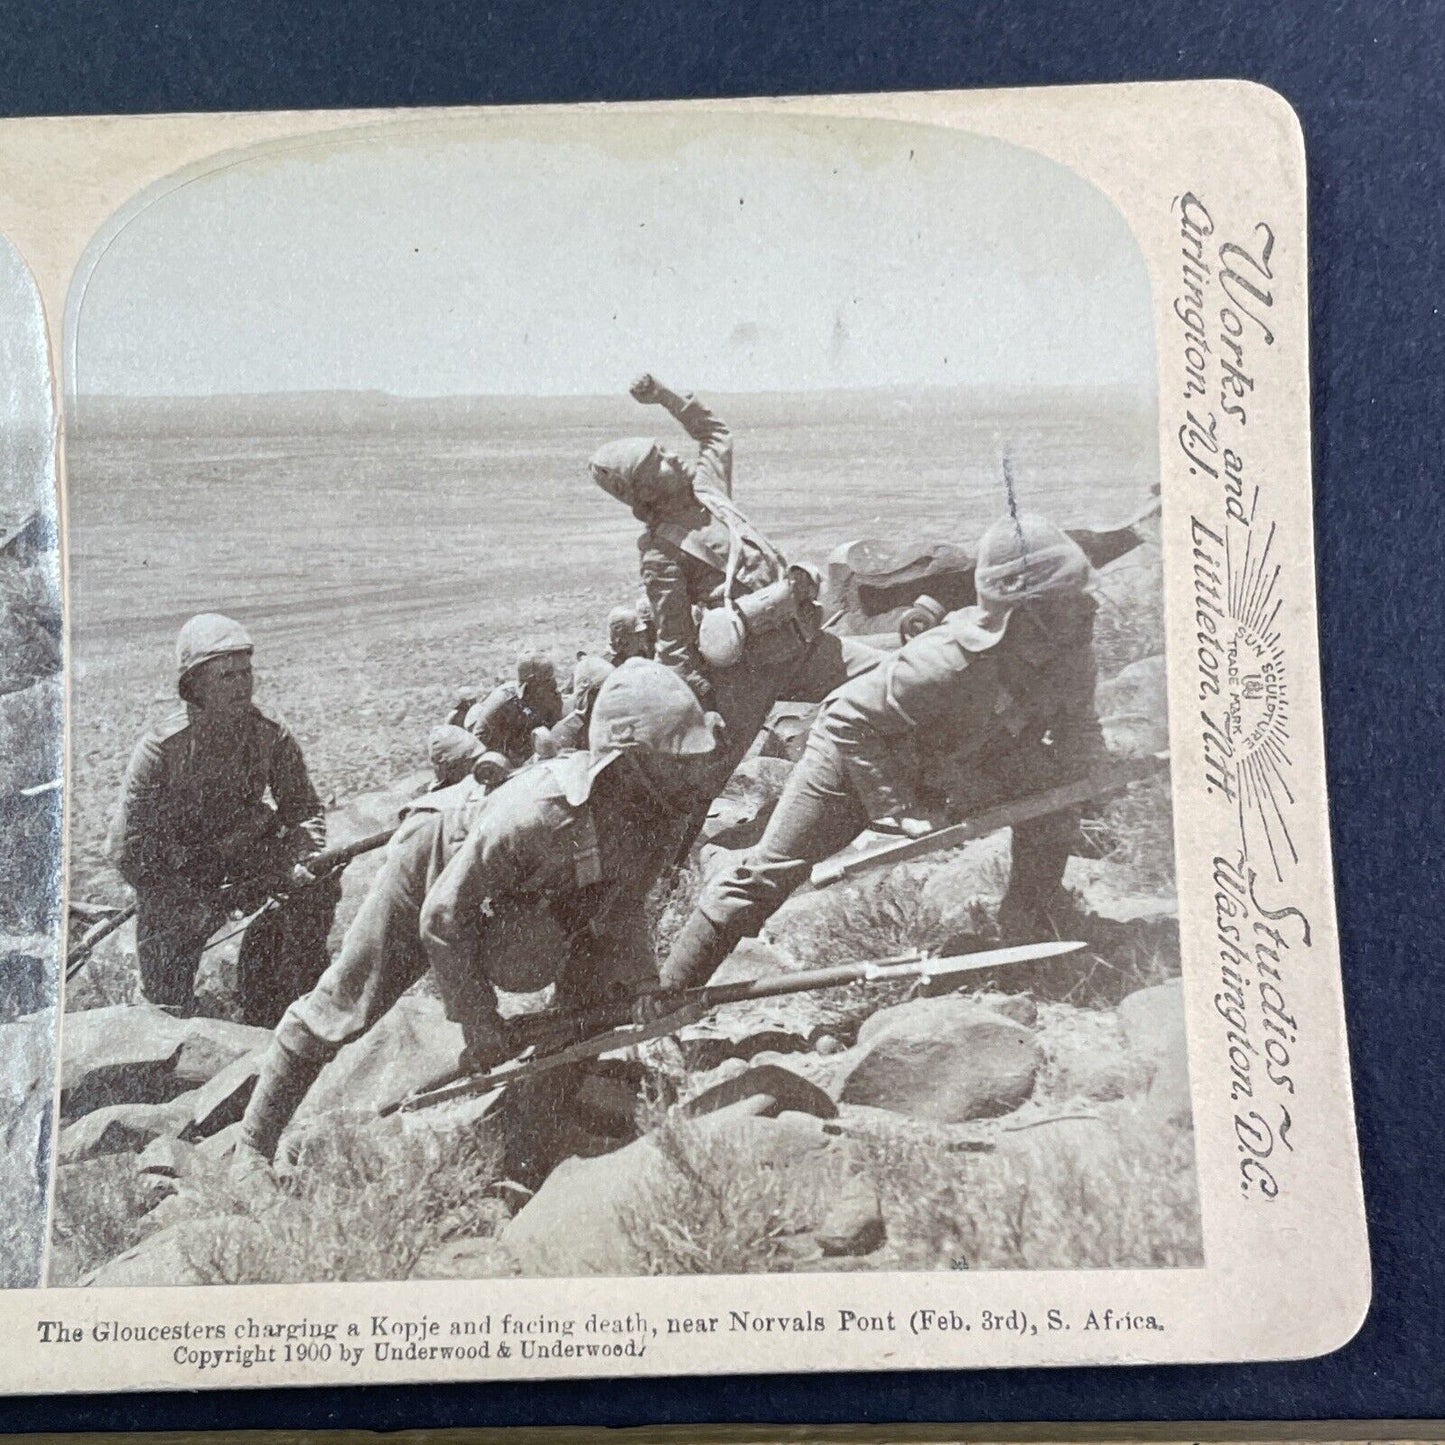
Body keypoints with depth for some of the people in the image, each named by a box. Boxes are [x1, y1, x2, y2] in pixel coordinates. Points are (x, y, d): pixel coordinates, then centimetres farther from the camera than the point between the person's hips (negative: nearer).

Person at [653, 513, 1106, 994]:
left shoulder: (1072, 640, -20)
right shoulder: (949, 661, -42)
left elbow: (1077, 719, 0)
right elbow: (850, 719, -36)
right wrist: (900, 809, -36)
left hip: (957, 759, 7)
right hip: (861, 753, -6)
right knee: (769, 870, -8)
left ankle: (1026, 927, 16)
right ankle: (666, 990, 2)